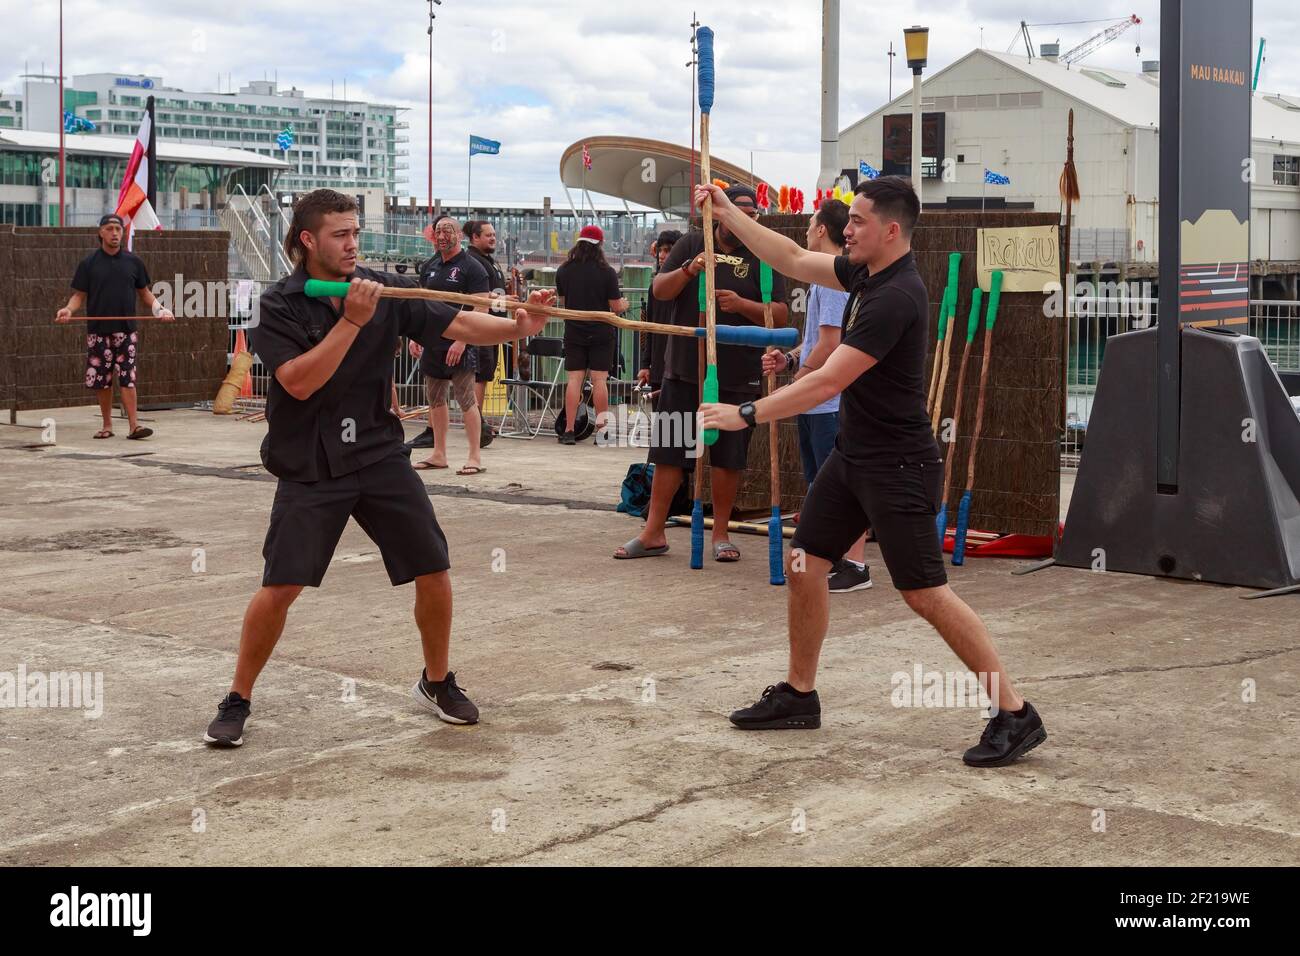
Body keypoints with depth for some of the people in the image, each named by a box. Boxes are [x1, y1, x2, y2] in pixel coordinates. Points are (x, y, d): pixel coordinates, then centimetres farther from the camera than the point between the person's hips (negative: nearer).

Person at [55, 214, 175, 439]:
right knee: (101, 381, 4)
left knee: (127, 378, -8)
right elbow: (79, 295, 5)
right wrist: (68, 309, -14)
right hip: (98, 331, 0)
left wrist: (159, 309, -2)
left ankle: (133, 424, -10)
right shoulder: (89, 263, 4)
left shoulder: (133, 262, 8)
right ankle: (107, 425, 15)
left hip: (126, 330, 0)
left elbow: (144, 292, 14)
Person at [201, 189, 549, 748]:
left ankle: (436, 682, 24)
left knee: (434, 572, 1)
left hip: (379, 456, 3)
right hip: (310, 469, -3)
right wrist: (352, 321, -23)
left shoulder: (384, 290, 0)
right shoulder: (279, 305, -7)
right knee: (280, 586, -10)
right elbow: (299, 382, -19)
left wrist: (517, 326, -22)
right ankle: (237, 701, 9)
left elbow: (459, 326, -6)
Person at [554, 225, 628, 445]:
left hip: (574, 333, 2)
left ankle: (569, 431, -1)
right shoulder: (607, 272, -10)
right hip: (602, 333, -2)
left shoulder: (563, 271, 0)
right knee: (599, 380, 0)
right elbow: (616, 306, -6)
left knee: (574, 380, 2)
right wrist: (623, 305, 16)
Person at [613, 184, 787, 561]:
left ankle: (721, 534, 18)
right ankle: (653, 533, 13)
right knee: (668, 452, 5)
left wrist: (742, 304, -20)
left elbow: (781, 315, -4)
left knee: (728, 458, 5)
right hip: (684, 370, 1)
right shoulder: (692, 244, 6)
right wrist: (688, 270, -18)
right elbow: (659, 291, 0)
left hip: (737, 375, -1)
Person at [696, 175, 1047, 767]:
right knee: (804, 566, 10)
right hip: (852, 454, 9)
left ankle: (1014, 713, -1)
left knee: (925, 594, -9)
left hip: (898, 467, -9)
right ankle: (798, 695, 25)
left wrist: (747, 415, -20)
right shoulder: (865, 273, 6)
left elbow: (828, 382, -24)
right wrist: (728, 213, 12)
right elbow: (792, 260, 18)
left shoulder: (896, 296, -23)